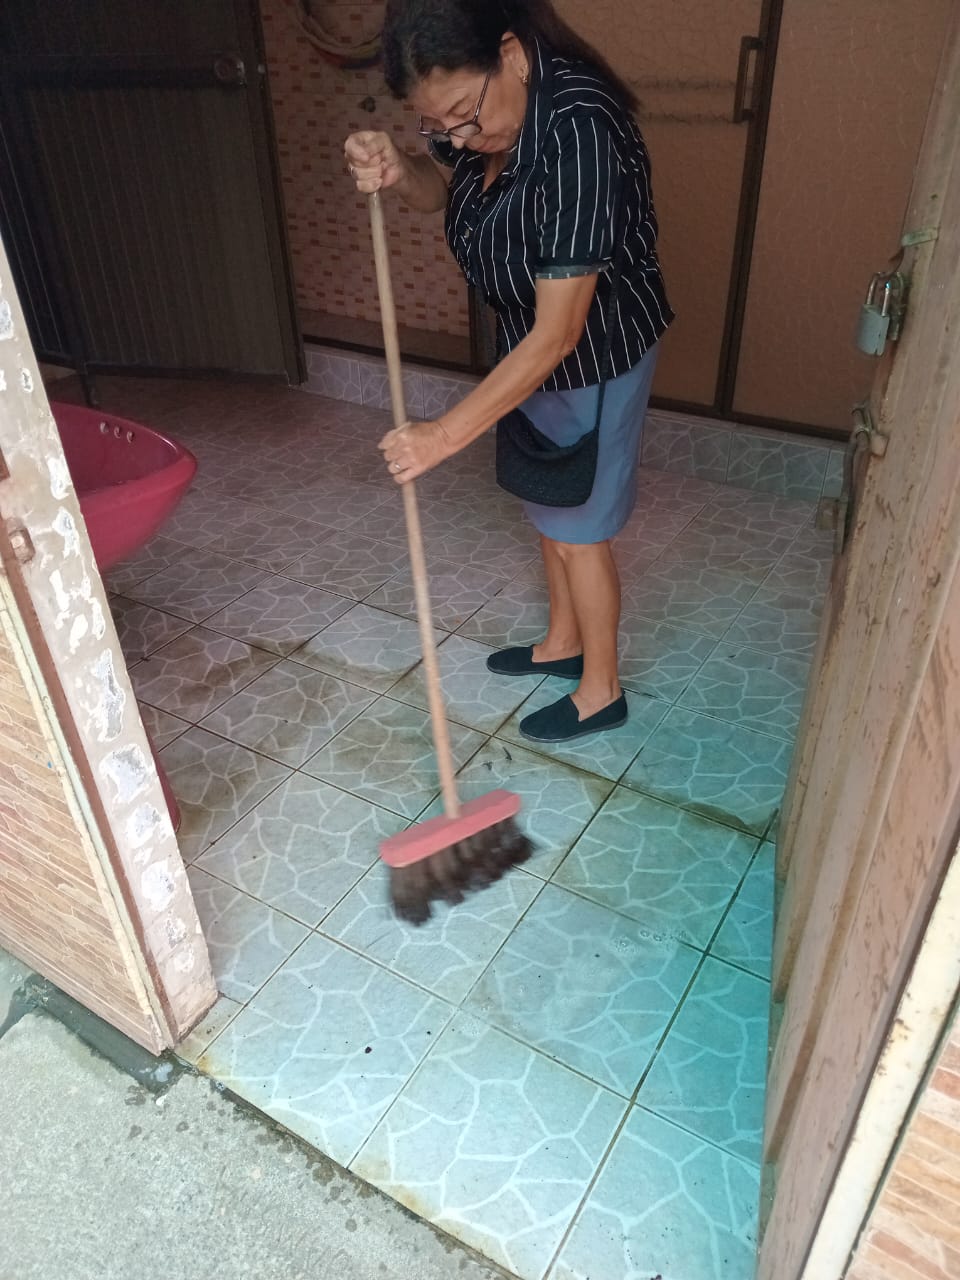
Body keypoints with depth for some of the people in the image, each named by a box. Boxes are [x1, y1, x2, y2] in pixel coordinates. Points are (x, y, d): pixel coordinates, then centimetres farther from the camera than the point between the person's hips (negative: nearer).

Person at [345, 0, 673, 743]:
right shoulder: (481, 113, -9)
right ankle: (564, 643, 43)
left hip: (594, 356, -8)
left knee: (577, 529, 5)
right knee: (549, 507, 20)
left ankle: (601, 691, 27)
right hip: (529, 345, 8)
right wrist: (396, 171, -16)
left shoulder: (578, 133, -34)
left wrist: (446, 434, -34)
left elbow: (558, 334, -36)